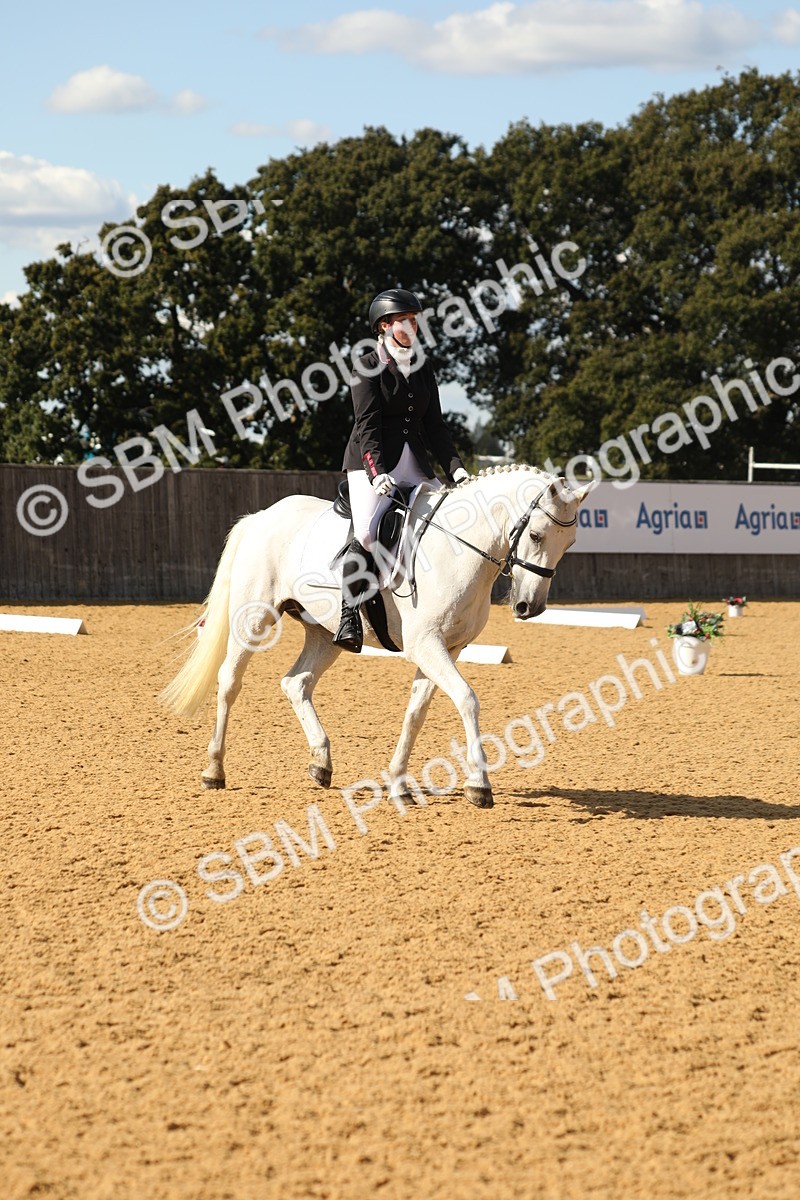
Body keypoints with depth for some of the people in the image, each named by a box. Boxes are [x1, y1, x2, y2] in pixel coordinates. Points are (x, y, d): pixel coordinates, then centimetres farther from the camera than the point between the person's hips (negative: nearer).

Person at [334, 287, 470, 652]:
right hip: (372, 462, -6)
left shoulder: (423, 368, 15)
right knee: (366, 533, -25)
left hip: (416, 464, 6)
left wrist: (455, 467, -1)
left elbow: (434, 424, 13)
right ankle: (350, 615, -17)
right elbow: (367, 424, -12)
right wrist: (377, 472, -26)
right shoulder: (368, 367, -2)